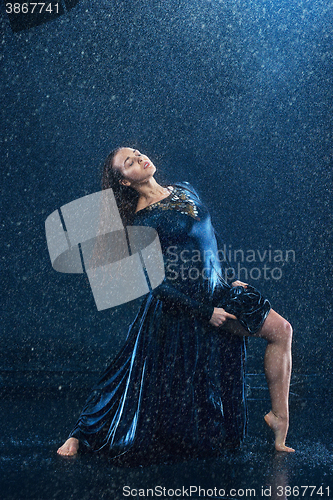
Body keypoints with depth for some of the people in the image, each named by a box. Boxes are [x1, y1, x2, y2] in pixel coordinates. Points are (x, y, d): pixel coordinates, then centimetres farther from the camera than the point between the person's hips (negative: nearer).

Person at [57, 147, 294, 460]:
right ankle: (80, 434, 16)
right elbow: (159, 284, -17)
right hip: (180, 307, -7)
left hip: (217, 291, 7)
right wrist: (206, 312, -16)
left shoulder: (184, 190, 5)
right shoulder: (141, 222, -16)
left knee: (281, 330, 2)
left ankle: (280, 418, 12)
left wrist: (226, 280, 15)